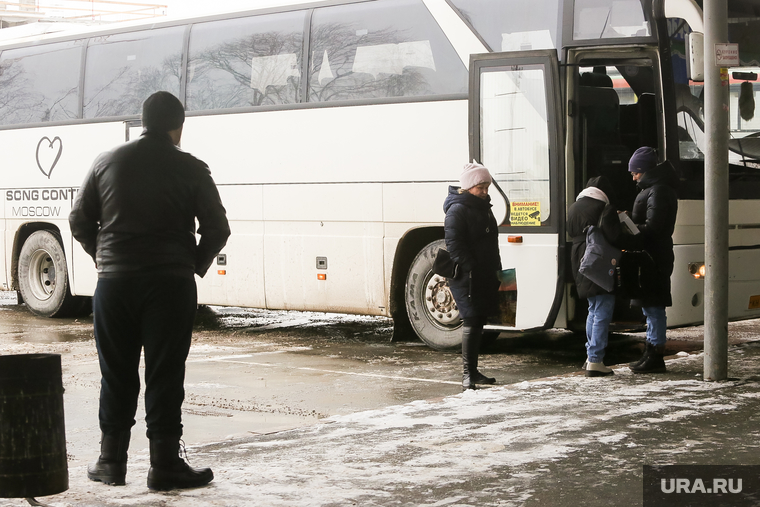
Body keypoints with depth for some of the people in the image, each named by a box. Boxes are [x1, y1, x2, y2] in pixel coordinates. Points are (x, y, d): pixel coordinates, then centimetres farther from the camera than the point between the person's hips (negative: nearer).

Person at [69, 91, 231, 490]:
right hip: (170, 284, -3)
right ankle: (164, 464, 1)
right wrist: (195, 266, 11)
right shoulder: (190, 169, -1)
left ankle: (111, 461, 16)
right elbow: (217, 228, -3)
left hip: (114, 282, 3)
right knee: (164, 377, 0)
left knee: (116, 375, 10)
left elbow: (79, 220, 9)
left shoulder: (107, 162, 7)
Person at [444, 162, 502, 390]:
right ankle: (467, 375, -8)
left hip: (484, 277, 9)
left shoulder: (483, 207, 17)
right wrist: (471, 269, -22)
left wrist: (496, 269, 17)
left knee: (478, 323, 13)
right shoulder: (457, 210, -11)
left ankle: (473, 371, 20)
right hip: (466, 278, -9)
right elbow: (455, 245, -17)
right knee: (471, 322, -11)